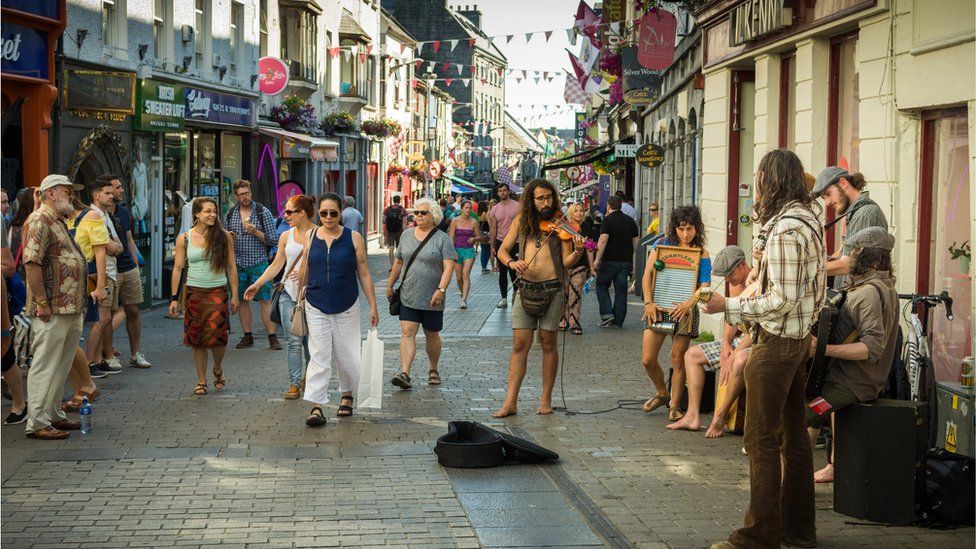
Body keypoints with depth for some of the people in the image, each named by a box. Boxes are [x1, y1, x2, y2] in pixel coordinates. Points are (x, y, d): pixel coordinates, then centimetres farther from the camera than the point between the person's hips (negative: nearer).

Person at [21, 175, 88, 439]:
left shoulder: (59, 221, 20)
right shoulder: (40, 221, -12)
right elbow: (32, 262, -20)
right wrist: (42, 303, -23)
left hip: (70, 309, 10)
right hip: (52, 310, -10)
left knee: (62, 366, 16)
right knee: (45, 366, -6)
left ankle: (54, 415, 25)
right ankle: (37, 423, -2)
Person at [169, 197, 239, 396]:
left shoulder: (224, 237, 1)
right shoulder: (184, 238, 2)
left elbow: (231, 267, 6)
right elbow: (177, 268, 5)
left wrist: (234, 295, 3)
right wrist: (174, 297, 1)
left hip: (218, 292, -1)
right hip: (194, 293, 1)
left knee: (217, 337, -9)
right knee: (197, 339, 2)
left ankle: (218, 369, 22)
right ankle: (201, 381, 15)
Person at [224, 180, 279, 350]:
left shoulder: (263, 212, -1)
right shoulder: (230, 214, 9)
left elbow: (271, 240, -2)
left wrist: (255, 232, -17)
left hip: (258, 263, -4)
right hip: (238, 264, 4)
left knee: (265, 300, -8)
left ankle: (272, 337, -7)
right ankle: (247, 336, 16)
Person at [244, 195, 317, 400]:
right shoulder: (286, 236, 11)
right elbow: (276, 265, 17)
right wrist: (257, 284, 12)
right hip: (289, 293, 3)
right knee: (293, 340, -2)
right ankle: (294, 383, 0)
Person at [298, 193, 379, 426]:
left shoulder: (353, 238, -3)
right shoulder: (310, 237, 2)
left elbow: (364, 274, 1)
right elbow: (304, 273, 11)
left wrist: (373, 306, -1)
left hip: (346, 307, 0)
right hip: (316, 307, 0)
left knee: (346, 355, 10)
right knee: (318, 356, -4)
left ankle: (347, 395, 32)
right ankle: (316, 407, -6)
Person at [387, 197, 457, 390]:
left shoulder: (442, 239, -5)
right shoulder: (407, 235, 9)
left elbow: (449, 267, -13)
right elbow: (398, 262, 18)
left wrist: (441, 290, -25)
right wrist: (390, 285, 20)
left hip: (431, 299, -2)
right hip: (408, 296, 2)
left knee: (432, 336, 12)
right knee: (407, 333, -10)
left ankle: (433, 370, 31)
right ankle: (405, 374, -18)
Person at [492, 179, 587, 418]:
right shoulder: (522, 221, 8)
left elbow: (567, 261, -6)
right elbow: (502, 250, 9)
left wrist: (578, 252, -27)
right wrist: (511, 262, -12)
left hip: (552, 289, -2)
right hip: (525, 289, 2)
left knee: (548, 343, 5)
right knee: (520, 345, -1)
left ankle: (546, 399, 15)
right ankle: (510, 403, 0)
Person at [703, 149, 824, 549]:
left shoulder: (784, 230, -21)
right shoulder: (808, 217, 10)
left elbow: (781, 300, -23)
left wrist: (727, 306, -16)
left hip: (777, 343, -10)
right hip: (800, 338, 10)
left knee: (762, 440, -4)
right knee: (793, 434, 16)